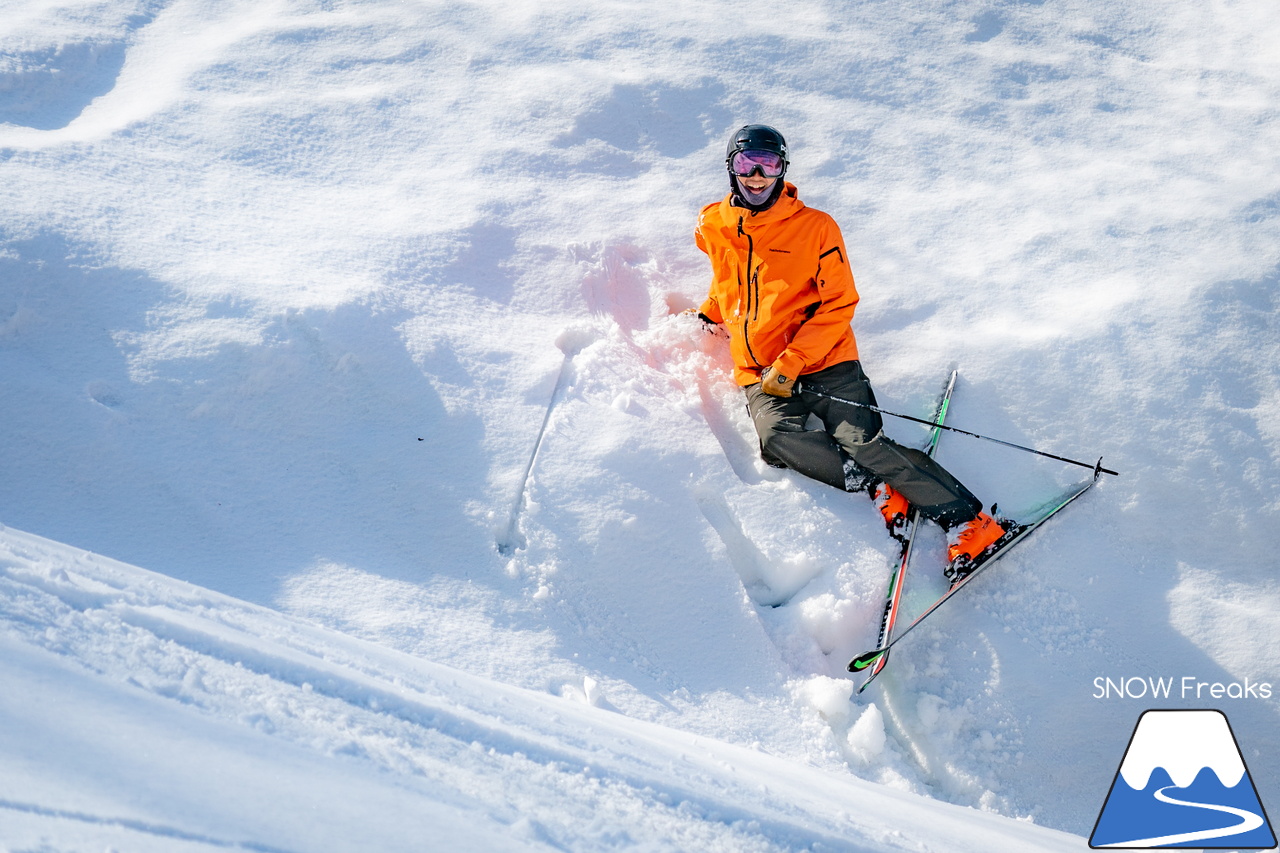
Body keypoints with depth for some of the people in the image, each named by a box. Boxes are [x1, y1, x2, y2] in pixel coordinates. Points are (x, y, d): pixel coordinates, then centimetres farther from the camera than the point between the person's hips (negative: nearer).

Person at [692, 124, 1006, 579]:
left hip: (825, 361, -3)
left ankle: (969, 522, -15)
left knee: (863, 443, -22)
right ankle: (884, 490, -21)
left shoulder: (815, 228, -3)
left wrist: (791, 363, -15)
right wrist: (706, 316, 18)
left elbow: (838, 306, -6)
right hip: (759, 375, 3)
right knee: (776, 439, -29)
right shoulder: (713, 228, 9)